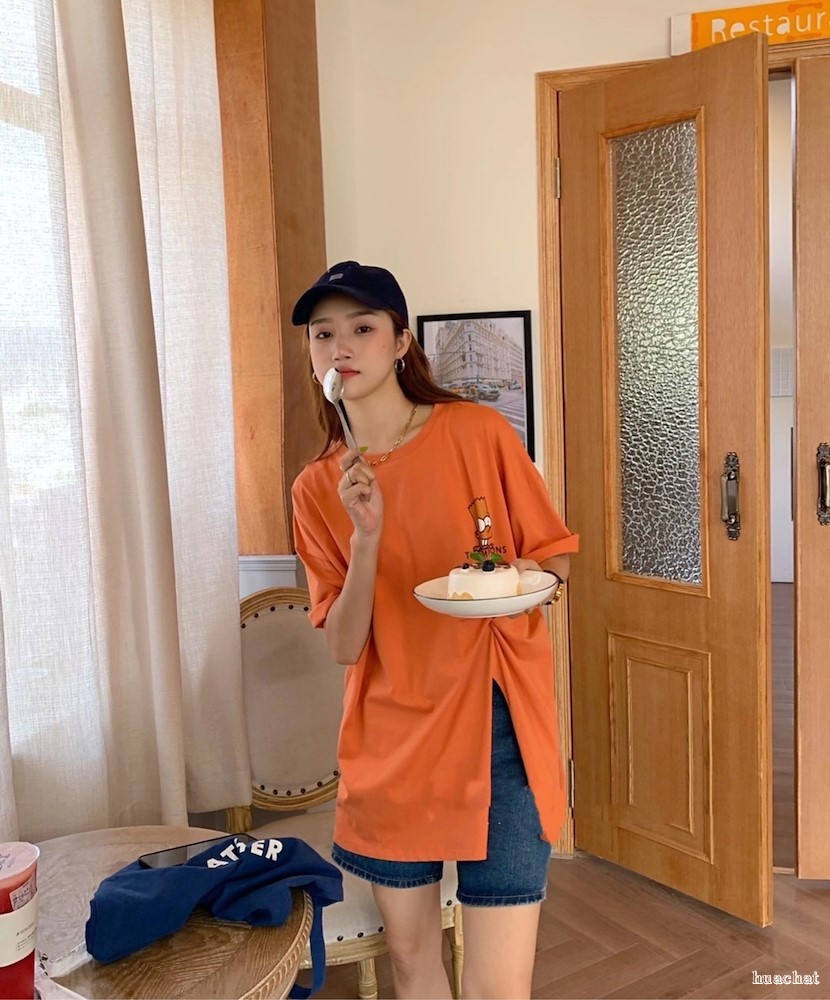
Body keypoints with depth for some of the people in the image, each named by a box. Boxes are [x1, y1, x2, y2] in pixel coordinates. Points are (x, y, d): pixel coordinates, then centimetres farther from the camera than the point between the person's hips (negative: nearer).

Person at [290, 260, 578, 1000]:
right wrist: (366, 538, -18)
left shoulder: (480, 433, -6)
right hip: (390, 738, 3)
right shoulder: (317, 488, 2)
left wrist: (516, 575, -19)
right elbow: (344, 645, -3)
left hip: (494, 725, -3)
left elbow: (557, 557, 3)